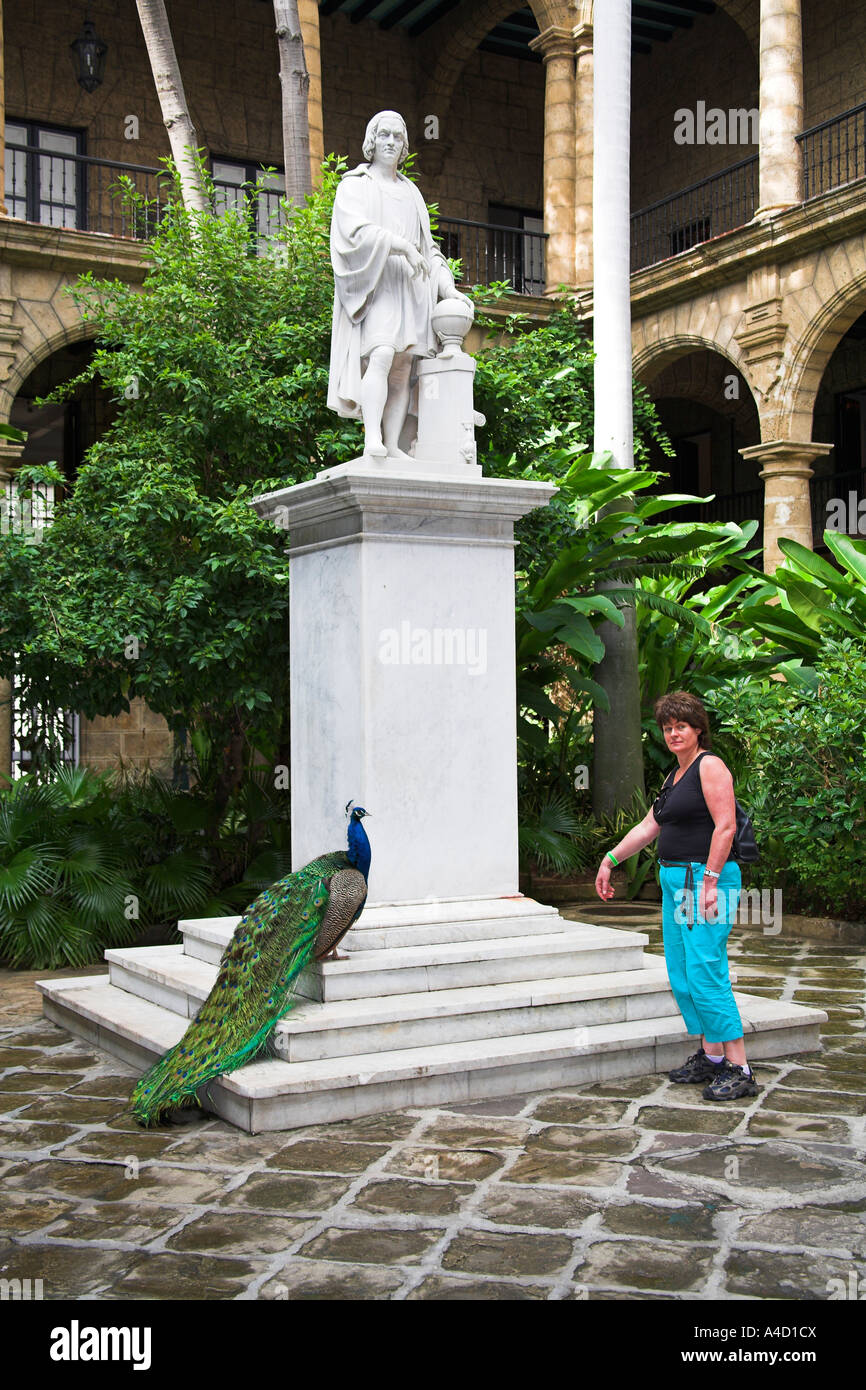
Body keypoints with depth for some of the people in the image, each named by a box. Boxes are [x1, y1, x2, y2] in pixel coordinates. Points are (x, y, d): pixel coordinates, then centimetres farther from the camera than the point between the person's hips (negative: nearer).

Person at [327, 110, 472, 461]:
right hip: (372, 284, -5)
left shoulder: (410, 193, 26)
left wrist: (447, 287, 11)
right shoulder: (354, 186, 9)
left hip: (410, 288, 6)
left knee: (403, 368, -6)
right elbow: (355, 230, -9)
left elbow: (427, 246, 24)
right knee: (381, 355, -26)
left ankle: (392, 447, -11)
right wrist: (399, 245, -21)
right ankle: (372, 441, -35)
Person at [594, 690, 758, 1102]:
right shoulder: (674, 776, 19)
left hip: (707, 878, -10)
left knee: (704, 973, -13)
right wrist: (610, 859, 22)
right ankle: (710, 1057, 18)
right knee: (681, 975, 10)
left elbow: (725, 827, -16)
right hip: (675, 881, 10)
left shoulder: (709, 766, -8)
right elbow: (649, 827, 23)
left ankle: (739, 1070, -9)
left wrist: (709, 883, -21)